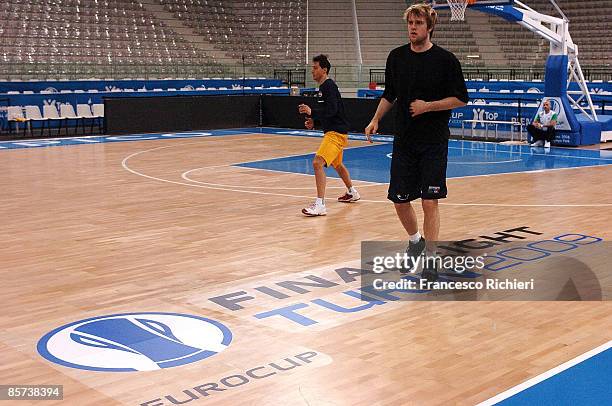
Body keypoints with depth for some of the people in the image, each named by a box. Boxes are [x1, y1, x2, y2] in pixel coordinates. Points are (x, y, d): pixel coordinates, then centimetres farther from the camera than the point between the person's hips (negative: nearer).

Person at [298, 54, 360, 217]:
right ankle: (352, 193, 49)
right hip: (332, 131, 11)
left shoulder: (329, 86, -16)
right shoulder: (323, 87, 15)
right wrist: (314, 120, 12)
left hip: (336, 133, -11)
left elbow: (331, 110, -28)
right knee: (337, 164, 29)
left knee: (317, 163, -22)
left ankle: (320, 205, -25)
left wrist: (312, 112, -34)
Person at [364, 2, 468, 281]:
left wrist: (428, 106, -16)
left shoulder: (445, 59, -7)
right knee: (399, 201, 6)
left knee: (430, 202, -4)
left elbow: (461, 99, -5)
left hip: (434, 142, -4)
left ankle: (430, 259, 8)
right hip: (404, 141, 4)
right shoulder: (396, 57, 5)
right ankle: (415, 241, 34)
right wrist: (376, 120, 3)